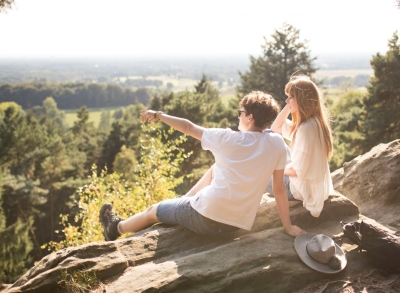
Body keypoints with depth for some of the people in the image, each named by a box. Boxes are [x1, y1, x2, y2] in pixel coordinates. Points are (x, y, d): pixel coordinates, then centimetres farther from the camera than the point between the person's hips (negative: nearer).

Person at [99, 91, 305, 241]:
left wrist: (159, 115, 14)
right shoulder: (276, 143, -6)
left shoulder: (228, 139, -12)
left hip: (206, 217, -4)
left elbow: (189, 128, -1)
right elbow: (279, 188, -4)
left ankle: (117, 228, 50)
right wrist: (288, 226, 6)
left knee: (154, 210, 23)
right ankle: (184, 203, 45)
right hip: (236, 224, 5)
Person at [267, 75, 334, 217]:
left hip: (306, 188, -9)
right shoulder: (313, 122, 1)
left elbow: (298, 171, -25)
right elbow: (275, 128, 11)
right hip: (317, 185, 9)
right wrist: (288, 107, -2)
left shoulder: (306, 128, -28)